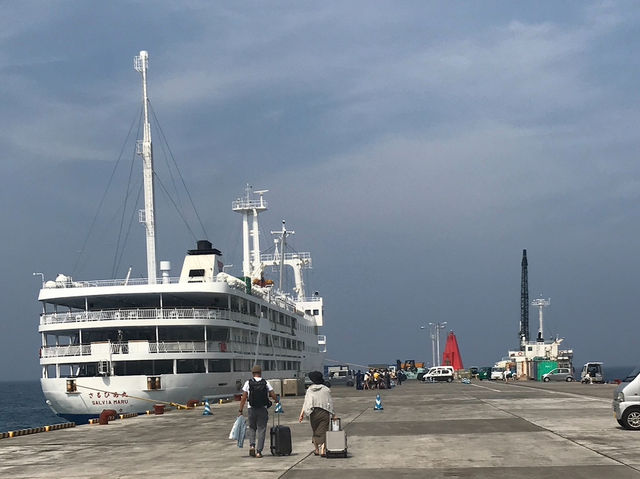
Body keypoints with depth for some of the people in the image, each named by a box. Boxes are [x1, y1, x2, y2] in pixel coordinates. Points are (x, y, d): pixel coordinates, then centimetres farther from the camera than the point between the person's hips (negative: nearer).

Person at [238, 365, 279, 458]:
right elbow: (273, 395, -3)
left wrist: (240, 410, 1)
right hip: (263, 409, 0)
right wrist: (277, 400, 19)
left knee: (252, 428, 18)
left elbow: (243, 398, -3)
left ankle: (252, 445, -3)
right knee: (261, 429, 5)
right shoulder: (266, 383, -1)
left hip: (251, 409, 0)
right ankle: (259, 451, 0)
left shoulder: (248, 383, -1)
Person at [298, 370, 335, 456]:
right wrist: (332, 414, 12)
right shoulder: (326, 390, 2)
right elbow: (330, 403, 4)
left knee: (315, 431, 15)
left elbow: (306, 403, -2)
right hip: (324, 412, -1)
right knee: (323, 431, -2)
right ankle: (323, 449, -14)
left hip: (313, 413, 1)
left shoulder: (310, 390, 3)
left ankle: (316, 449, 22)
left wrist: (302, 414, -2)